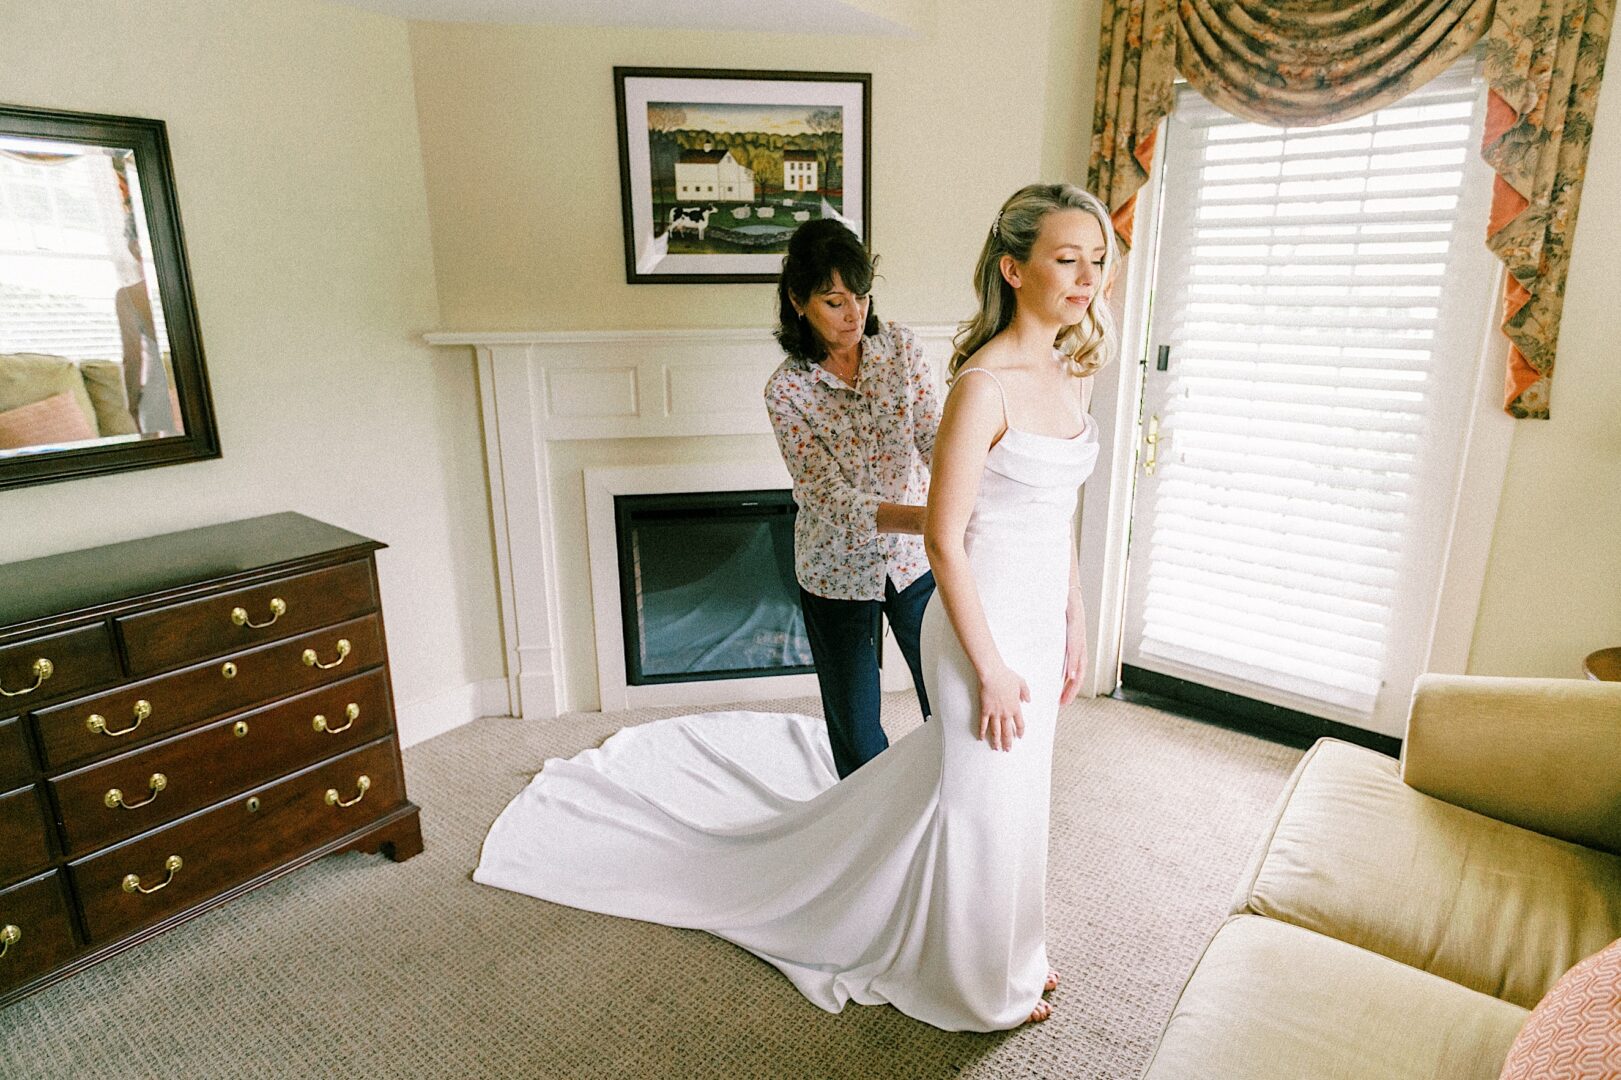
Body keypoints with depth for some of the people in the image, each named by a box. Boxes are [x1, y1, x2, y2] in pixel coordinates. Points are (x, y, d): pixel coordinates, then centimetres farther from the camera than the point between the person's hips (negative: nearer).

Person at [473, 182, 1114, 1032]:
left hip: (1039, 626, 8)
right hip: (984, 630, -8)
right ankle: (981, 982, 38)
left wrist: (1073, 624, 13)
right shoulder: (983, 384, -22)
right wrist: (990, 669, -18)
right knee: (982, 801, 11)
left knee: (1010, 792, 24)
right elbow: (945, 535, -21)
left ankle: (1006, 949, 49)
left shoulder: (1065, 370, 4)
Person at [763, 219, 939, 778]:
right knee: (854, 723, 12)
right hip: (838, 571, -3)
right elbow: (832, 497, -25)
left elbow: (935, 438, -14)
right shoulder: (786, 390, -18)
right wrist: (930, 518, -39)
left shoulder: (898, 345, -8)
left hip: (914, 559, 3)